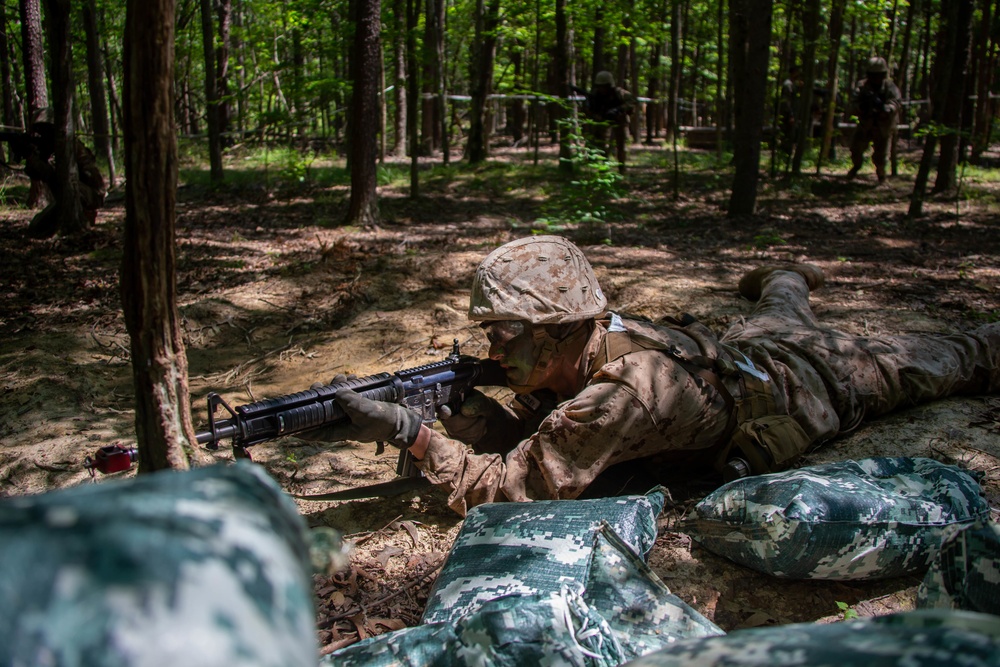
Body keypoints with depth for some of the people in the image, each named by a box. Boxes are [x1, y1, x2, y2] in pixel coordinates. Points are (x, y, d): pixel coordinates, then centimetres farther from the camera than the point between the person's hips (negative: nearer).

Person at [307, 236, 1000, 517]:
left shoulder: (616, 392, -45)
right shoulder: (584, 343, -22)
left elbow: (511, 488, -44)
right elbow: (521, 429, -14)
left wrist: (409, 431, -46)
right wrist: (459, 404, -32)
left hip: (820, 380, -6)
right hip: (753, 346, 6)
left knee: (937, 362, 21)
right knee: (778, 312, 41)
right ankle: (796, 275, 71)